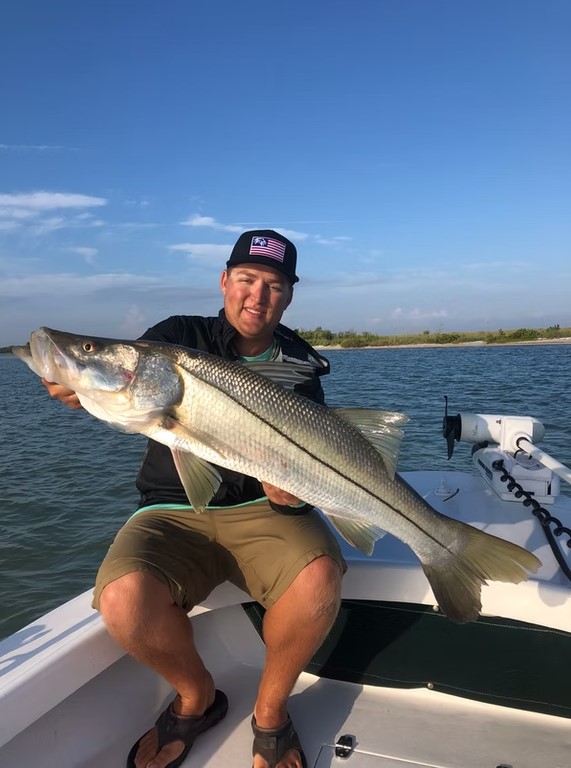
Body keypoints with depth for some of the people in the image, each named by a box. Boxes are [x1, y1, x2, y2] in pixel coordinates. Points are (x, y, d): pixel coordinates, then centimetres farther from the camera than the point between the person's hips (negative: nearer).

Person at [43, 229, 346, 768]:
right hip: (173, 512, 0)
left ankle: (270, 709, 3)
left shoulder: (298, 365, 4)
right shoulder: (178, 337, 3)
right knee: (124, 599, -28)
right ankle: (196, 697, 6)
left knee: (319, 580, -29)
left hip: (261, 509, 1)